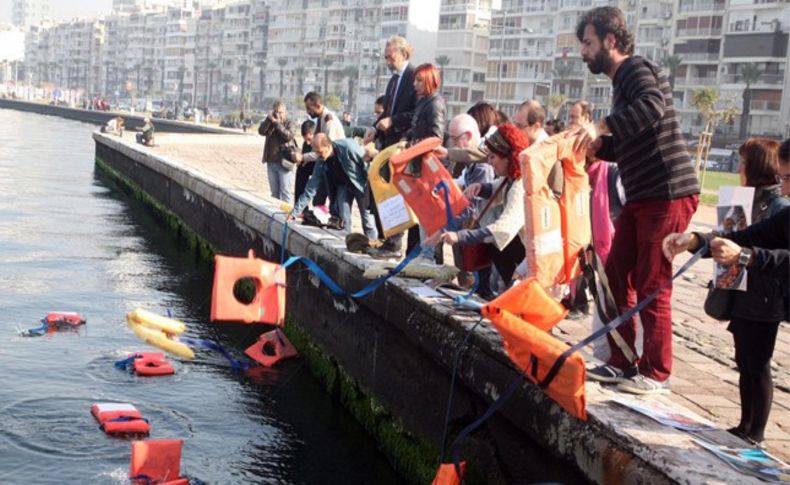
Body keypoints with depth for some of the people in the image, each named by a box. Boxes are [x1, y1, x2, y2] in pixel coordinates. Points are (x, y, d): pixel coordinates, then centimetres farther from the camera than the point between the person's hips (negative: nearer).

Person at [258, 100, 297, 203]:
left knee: (286, 191, -7)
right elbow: (261, 131, -8)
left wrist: (277, 123, -21)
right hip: (271, 162, 5)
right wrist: (269, 118, -18)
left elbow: (289, 136, -19)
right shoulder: (269, 122, 9)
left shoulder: (289, 123, -1)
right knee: (274, 192, 13)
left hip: (285, 163, -5)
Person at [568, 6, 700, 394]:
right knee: (617, 278, 10)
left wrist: (601, 126, -32)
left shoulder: (636, 69, -9)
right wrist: (595, 144, 9)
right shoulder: (623, 80, 20)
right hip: (641, 197, 10)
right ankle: (622, 362, 19)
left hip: (668, 195, -10)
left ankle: (655, 374, 5)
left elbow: (652, 105, -31)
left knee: (651, 288, -5)